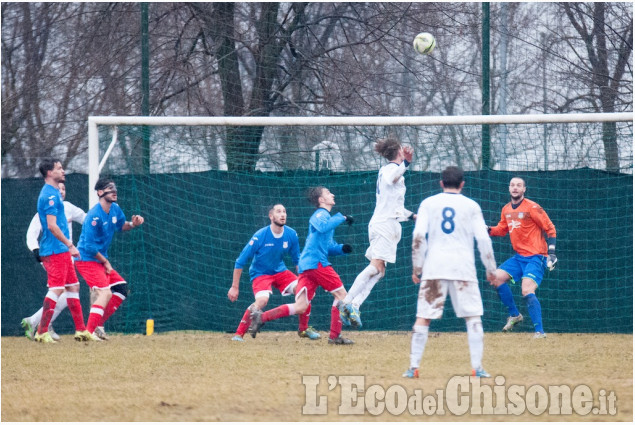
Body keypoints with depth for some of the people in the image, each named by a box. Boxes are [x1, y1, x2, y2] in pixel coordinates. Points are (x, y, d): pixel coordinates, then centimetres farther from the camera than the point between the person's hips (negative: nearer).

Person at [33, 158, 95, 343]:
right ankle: (42, 332, -13)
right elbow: (52, 225, -21)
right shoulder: (49, 195, -14)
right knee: (56, 289, -13)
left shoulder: (54, 193, 18)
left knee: (73, 286, 12)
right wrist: (70, 245, -20)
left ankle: (81, 330, 16)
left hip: (62, 251, 11)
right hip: (54, 250, -11)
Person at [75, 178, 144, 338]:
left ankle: (98, 324, 9)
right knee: (106, 292, -22)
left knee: (121, 288, 8)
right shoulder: (95, 216, -22)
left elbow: (121, 226, 24)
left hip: (101, 260, 10)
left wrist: (132, 224, 1)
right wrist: (105, 262, -12)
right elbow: (90, 247, -22)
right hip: (87, 259, -10)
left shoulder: (115, 209, 5)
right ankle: (88, 332, -26)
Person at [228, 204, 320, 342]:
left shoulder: (291, 235, -9)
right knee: (262, 300, -31)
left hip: (280, 271, 5)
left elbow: (297, 260, 8)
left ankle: (304, 329, 8)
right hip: (260, 273, -5)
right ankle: (239, 334, -19)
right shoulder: (260, 236, -21)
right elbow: (240, 262, -15)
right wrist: (234, 287, -14)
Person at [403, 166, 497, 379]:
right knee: (473, 317, 5)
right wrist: (490, 269, 10)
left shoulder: (428, 203, 7)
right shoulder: (471, 206, 6)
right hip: (463, 267, 0)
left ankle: (413, 367, -3)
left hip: (434, 268, 0)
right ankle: (477, 367, -1)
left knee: (423, 318, 2)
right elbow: (483, 239, 1)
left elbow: (418, 236, -3)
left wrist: (417, 267, 3)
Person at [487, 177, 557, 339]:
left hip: (536, 257, -8)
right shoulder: (506, 210, 9)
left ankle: (539, 331, -20)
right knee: (497, 277, 2)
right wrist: (488, 230, 1)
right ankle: (514, 315, 15)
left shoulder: (532, 208, -12)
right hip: (519, 257, 8)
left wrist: (551, 252, -17)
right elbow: (502, 229, 23)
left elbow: (550, 228, -9)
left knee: (527, 291, -21)